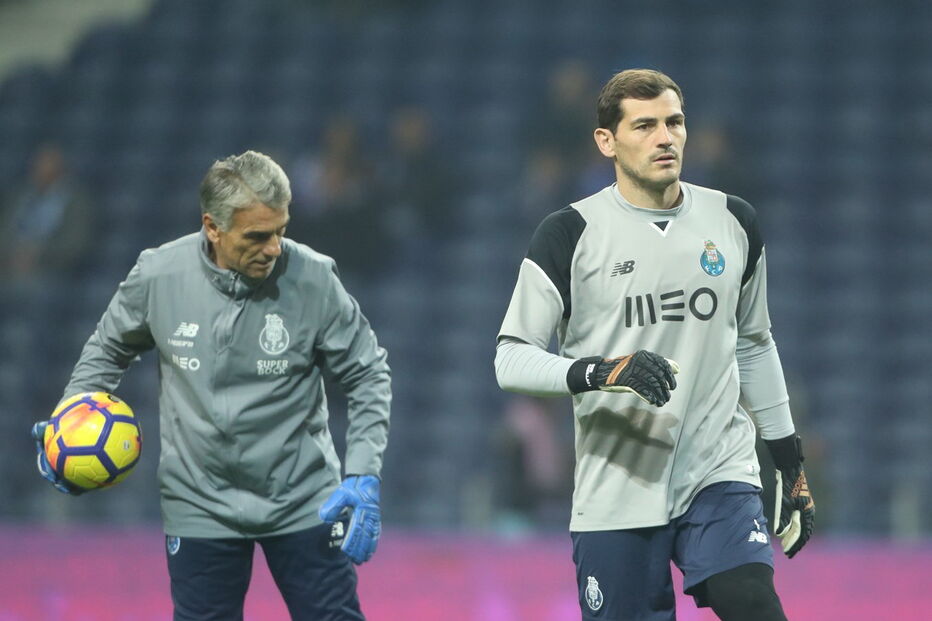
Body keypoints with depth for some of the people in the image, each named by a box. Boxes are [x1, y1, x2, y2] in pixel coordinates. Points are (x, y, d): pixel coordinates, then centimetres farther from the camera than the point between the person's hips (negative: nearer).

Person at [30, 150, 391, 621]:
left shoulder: (312, 279, -15)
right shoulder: (157, 276, -12)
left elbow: (367, 374, -4)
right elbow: (108, 348, 9)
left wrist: (363, 476, -12)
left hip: (304, 504, -1)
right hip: (200, 506, 1)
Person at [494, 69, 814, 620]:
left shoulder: (734, 223, 10)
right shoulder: (572, 234, -3)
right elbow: (512, 358, -6)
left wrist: (791, 465, 21)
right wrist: (601, 372, -24)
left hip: (720, 474, 2)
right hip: (617, 488, -2)